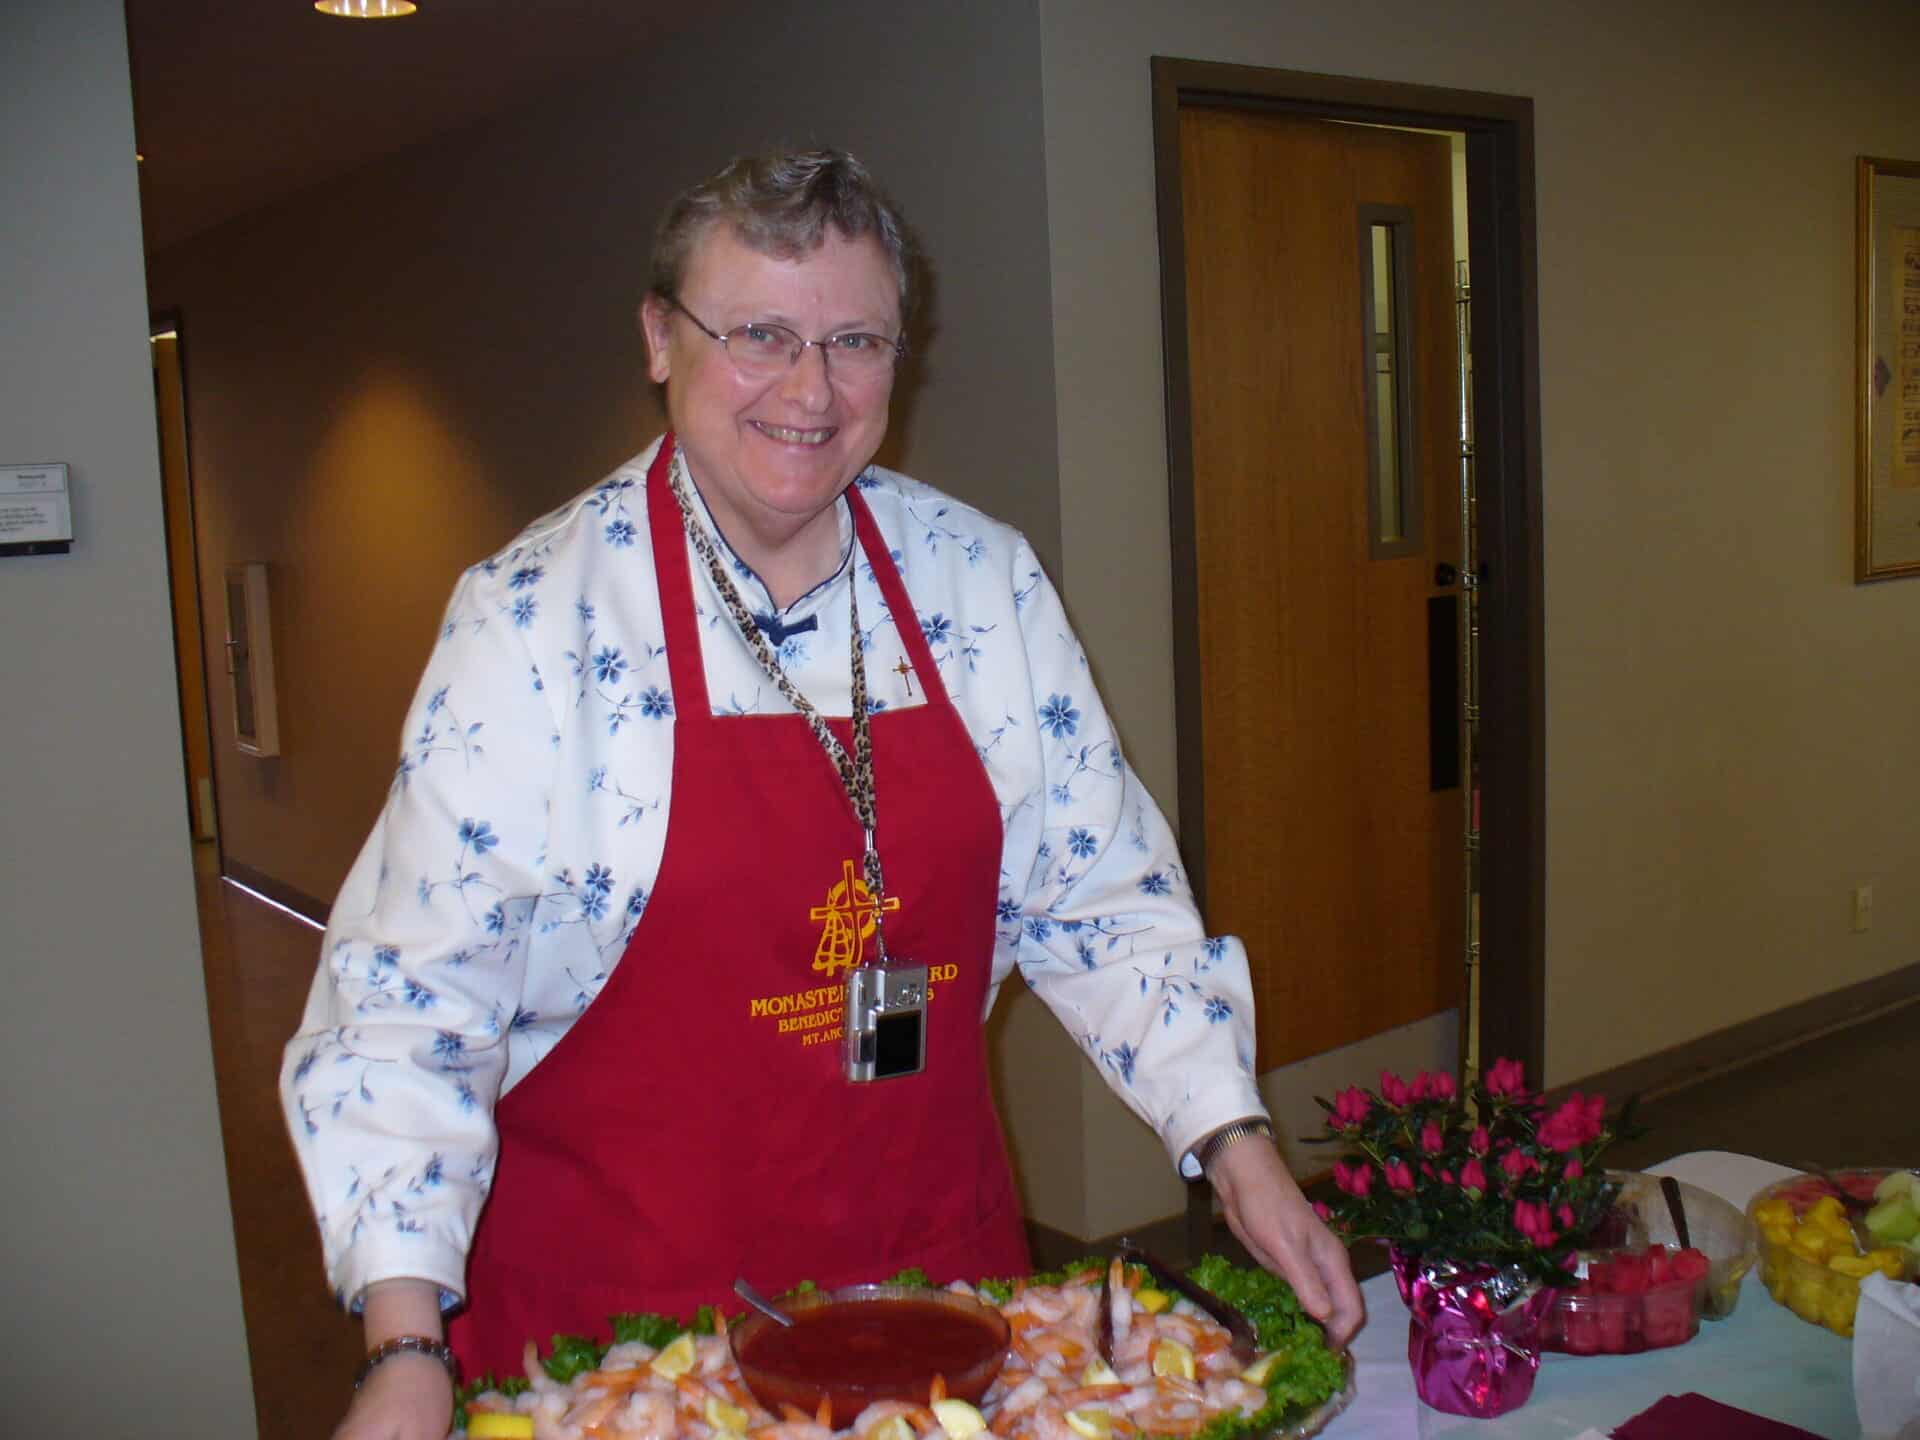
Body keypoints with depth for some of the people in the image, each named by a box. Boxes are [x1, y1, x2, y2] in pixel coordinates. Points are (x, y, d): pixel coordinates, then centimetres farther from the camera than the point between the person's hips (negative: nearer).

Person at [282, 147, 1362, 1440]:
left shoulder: (986, 582, -2)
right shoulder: (535, 617, -13)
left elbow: (1104, 902, 4)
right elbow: (409, 991, -13)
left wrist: (1238, 1144, -4)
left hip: (939, 1255, 4)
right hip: (624, 1309, -3)